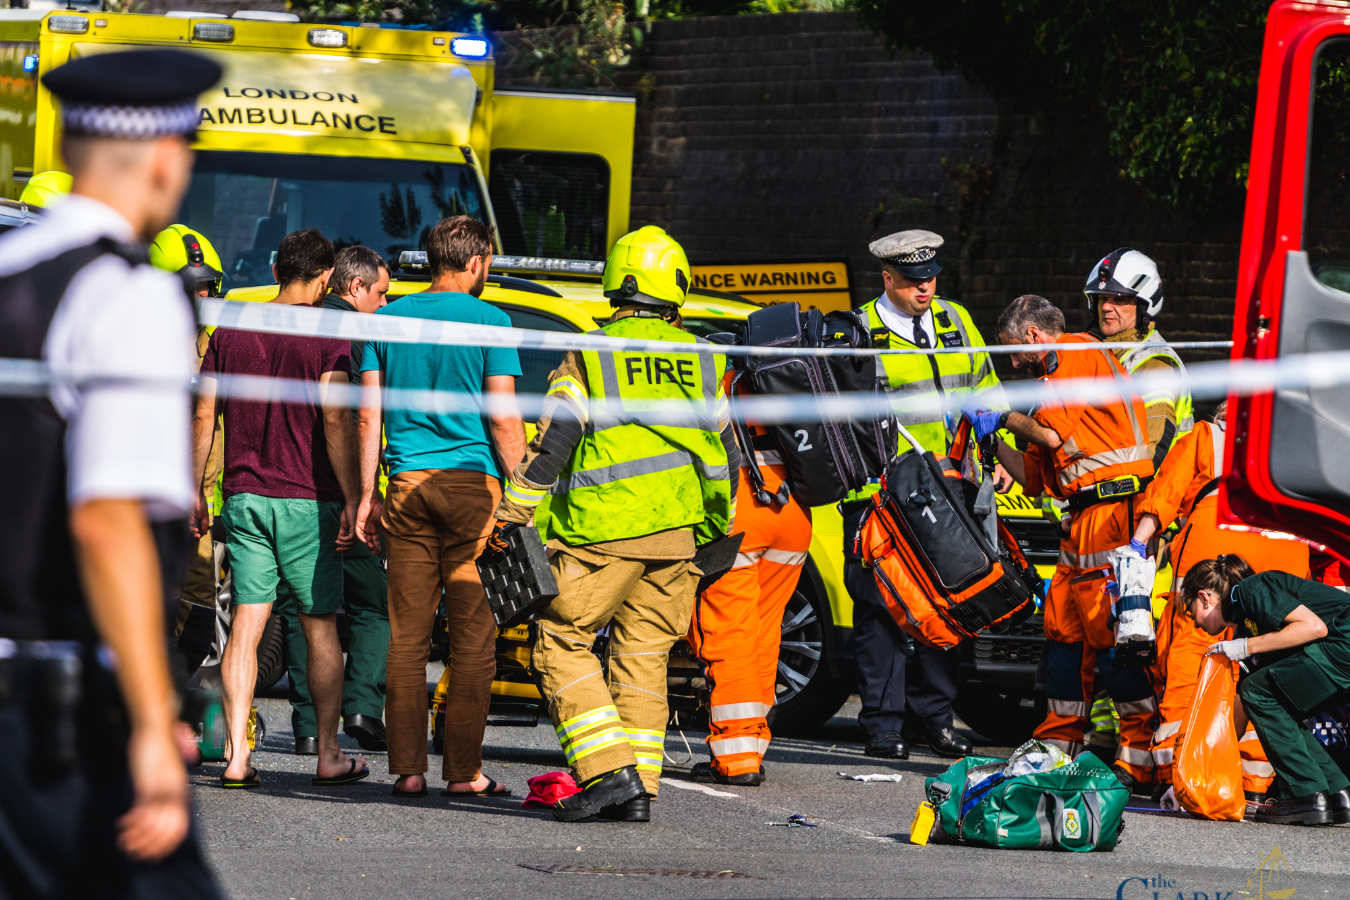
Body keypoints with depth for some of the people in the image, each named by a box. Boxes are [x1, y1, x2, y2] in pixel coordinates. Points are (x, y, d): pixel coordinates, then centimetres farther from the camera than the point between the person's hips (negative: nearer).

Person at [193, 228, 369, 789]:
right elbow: (334, 421, -14)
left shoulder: (230, 333, 7)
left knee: (245, 627, 1)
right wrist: (352, 500, -12)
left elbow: (204, 415, 7)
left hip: (244, 499, 3)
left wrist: (195, 491, 14)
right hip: (307, 501, -3)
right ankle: (328, 755, 12)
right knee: (320, 629, 7)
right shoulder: (325, 337, -7)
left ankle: (237, 756, -9)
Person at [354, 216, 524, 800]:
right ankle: (464, 769, -2)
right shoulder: (489, 322, -3)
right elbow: (503, 419, -7)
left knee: (407, 636, 4)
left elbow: (368, 415, 9)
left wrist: (367, 495, 12)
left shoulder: (388, 319, 9)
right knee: (473, 636, 0)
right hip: (472, 484, -4)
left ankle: (408, 768, 2)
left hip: (407, 487, 4)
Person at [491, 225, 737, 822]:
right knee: (644, 655, 11)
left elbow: (551, 444, -8)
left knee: (562, 642, 2)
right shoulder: (703, 362, 10)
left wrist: (513, 518, -4)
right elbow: (724, 454, 16)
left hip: (604, 532, -5)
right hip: (678, 533, 5)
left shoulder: (589, 357, -5)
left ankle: (609, 769, -11)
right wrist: (715, 529, 27)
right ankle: (639, 788, 6)